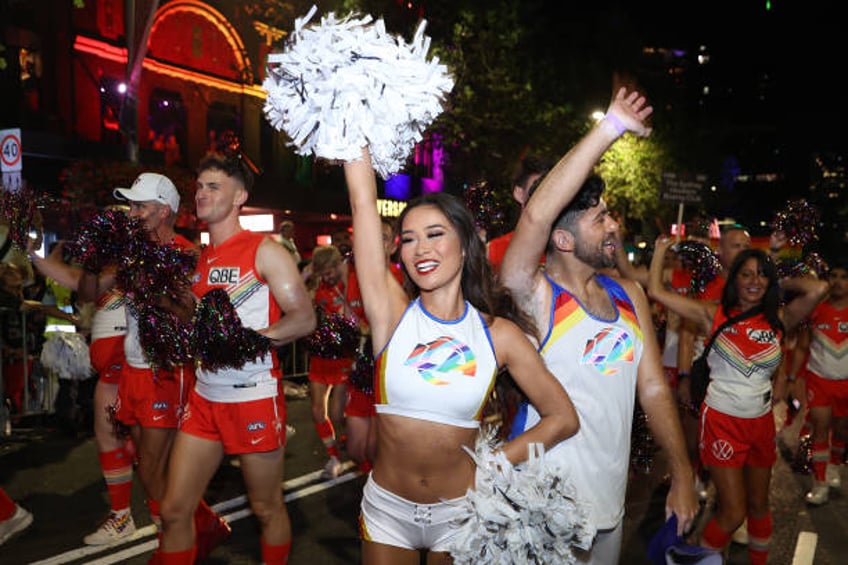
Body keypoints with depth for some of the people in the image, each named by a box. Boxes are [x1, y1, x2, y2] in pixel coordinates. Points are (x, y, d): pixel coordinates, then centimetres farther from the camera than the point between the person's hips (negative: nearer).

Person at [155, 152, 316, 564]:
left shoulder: (264, 251, -8)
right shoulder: (200, 259, 12)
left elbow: (304, 319, -13)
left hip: (254, 398, -6)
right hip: (204, 397, 6)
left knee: (266, 508, 10)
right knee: (174, 510, 7)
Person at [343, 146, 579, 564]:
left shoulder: (498, 333, -9)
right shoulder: (391, 313, -11)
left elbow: (563, 418, -3)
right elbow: (363, 201, -18)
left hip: (459, 511, 0)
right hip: (387, 508, 1)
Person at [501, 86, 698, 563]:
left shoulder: (630, 295, 3)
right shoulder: (535, 298, -16)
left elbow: (653, 388, 6)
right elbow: (535, 216, -34)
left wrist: (683, 475, 3)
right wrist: (611, 128, -33)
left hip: (610, 500, 6)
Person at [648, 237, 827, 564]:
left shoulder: (779, 319, -1)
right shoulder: (714, 314, -7)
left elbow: (818, 289, -17)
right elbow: (657, 292, -11)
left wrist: (783, 284, 0)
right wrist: (660, 252, -3)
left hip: (761, 422, 4)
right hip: (723, 421, -3)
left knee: (758, 504, 18)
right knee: (733, 512, -2)